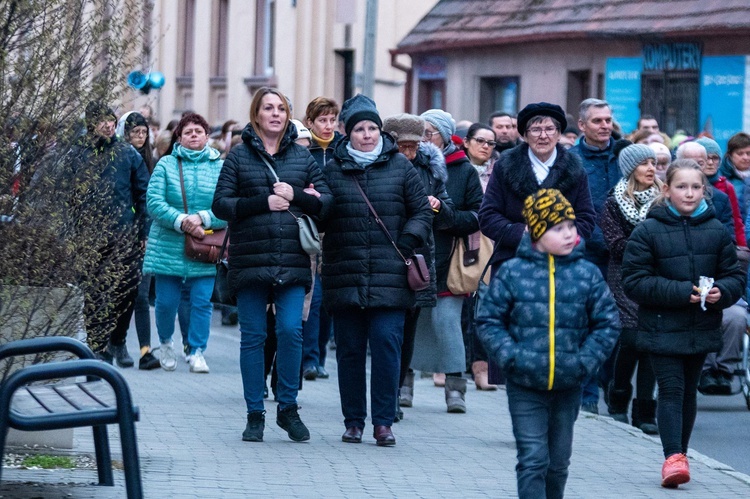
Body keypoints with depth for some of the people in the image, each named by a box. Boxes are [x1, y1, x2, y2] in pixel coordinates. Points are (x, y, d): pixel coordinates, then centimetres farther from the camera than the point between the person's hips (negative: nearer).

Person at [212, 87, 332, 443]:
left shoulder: (301, 156, 11)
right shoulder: (239, 156, 6)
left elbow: (327, 201, 9)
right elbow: (221, 204, -1)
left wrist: (296, 195, -8)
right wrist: (263, 202, -11)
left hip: (293, 261, 1)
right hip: (250, 260, -1)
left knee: (291, 330, -9)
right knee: (253, 336, 2)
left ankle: (288, 408, 7)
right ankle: (255, 415, 10)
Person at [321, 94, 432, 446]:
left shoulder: (400, 167, 7)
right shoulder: (332, 170, 9)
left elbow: (422, 211, 9)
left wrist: (407, 243, -4)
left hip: (390, 279, -1)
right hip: (344, 278, 1)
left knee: (386, 344, -8)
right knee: (349, 349, 4)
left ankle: (383, 422, -2)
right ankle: (353, 420, 13)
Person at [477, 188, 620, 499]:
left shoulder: (587, 274, -1)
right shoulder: (512, 272, -6)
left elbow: (607, 324, 3)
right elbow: (488, 320, -2)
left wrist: (585, 361, -8)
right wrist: (511, 356, -13)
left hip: (568, 386, 3)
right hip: (524, 387, -3)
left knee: (559, 461, 15)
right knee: (533, 459, -7)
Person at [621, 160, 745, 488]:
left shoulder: (716, 231, 3)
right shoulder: (648, 231, -7)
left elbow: (735, 276, 8)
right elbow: (634, 281, -11)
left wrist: (721, 291, -16)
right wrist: (681, 292, -19)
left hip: (701, 330, 4)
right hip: (662, 328, -4)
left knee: (688, 391, 13)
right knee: (671, 390, -11)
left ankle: (680, 454, 24)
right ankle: (673, 458, -16)